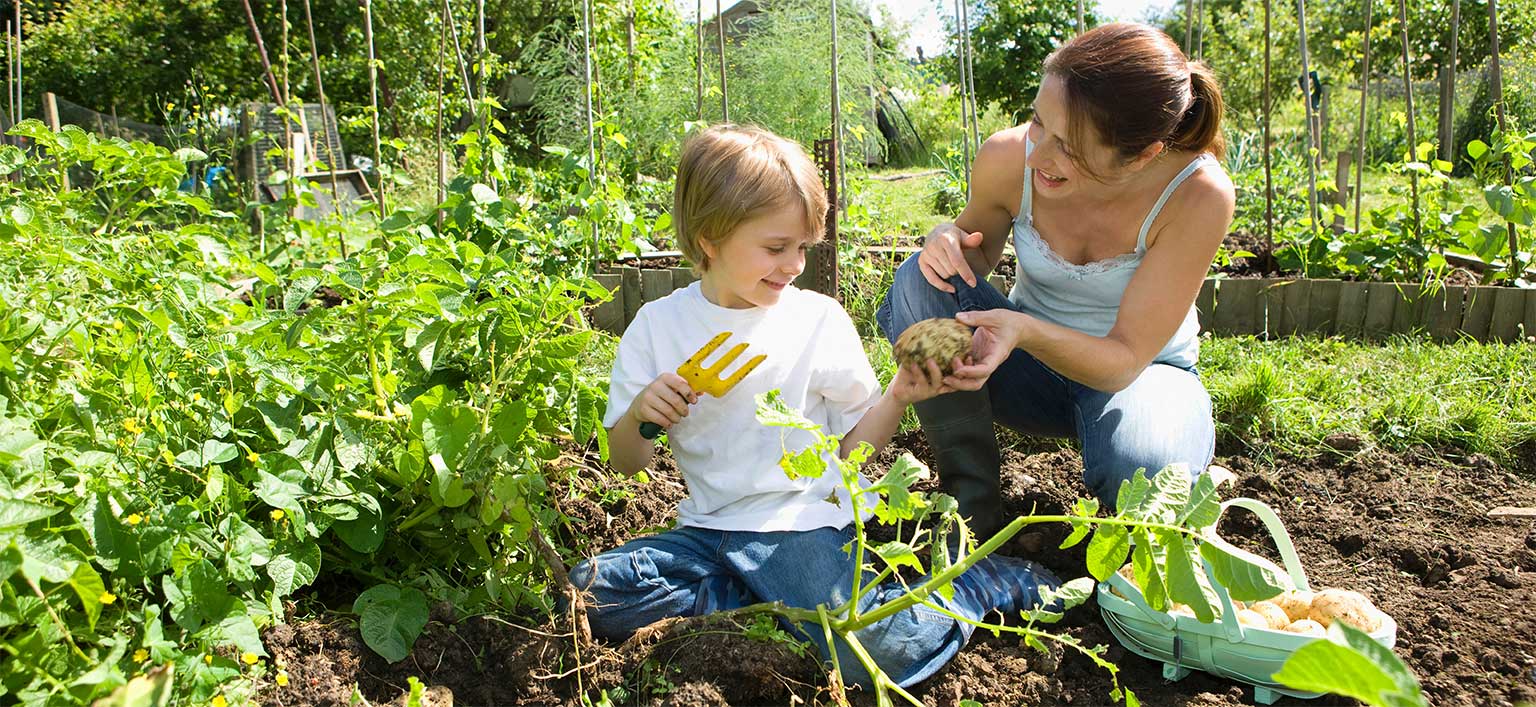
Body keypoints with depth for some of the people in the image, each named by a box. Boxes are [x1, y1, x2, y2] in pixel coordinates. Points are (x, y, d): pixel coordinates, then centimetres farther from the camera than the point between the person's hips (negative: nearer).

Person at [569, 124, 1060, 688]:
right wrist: (639, 415, -16)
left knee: (876, 650, -29)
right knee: (588, 591, -18)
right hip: (709, 526, 4)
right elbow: (626, 463, 6)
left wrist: (897, 397, -13)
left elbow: (854, 443, 5)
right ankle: (776, 598, -12)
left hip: (803, 520, -3)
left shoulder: (819, 319, -1)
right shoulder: (657, 325, 2)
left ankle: (991, 582, 0)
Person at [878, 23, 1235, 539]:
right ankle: (971, 500, -13)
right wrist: (948, 240, -24)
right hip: (1032, 366, 3)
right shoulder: (1009, 157, -20)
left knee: (1143, 471, -37)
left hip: (1138, 371, -2)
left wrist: (1026, 331, -45)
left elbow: (1126, 358, -26)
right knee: (923, 279, -25)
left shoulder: (1197, 194, -28)